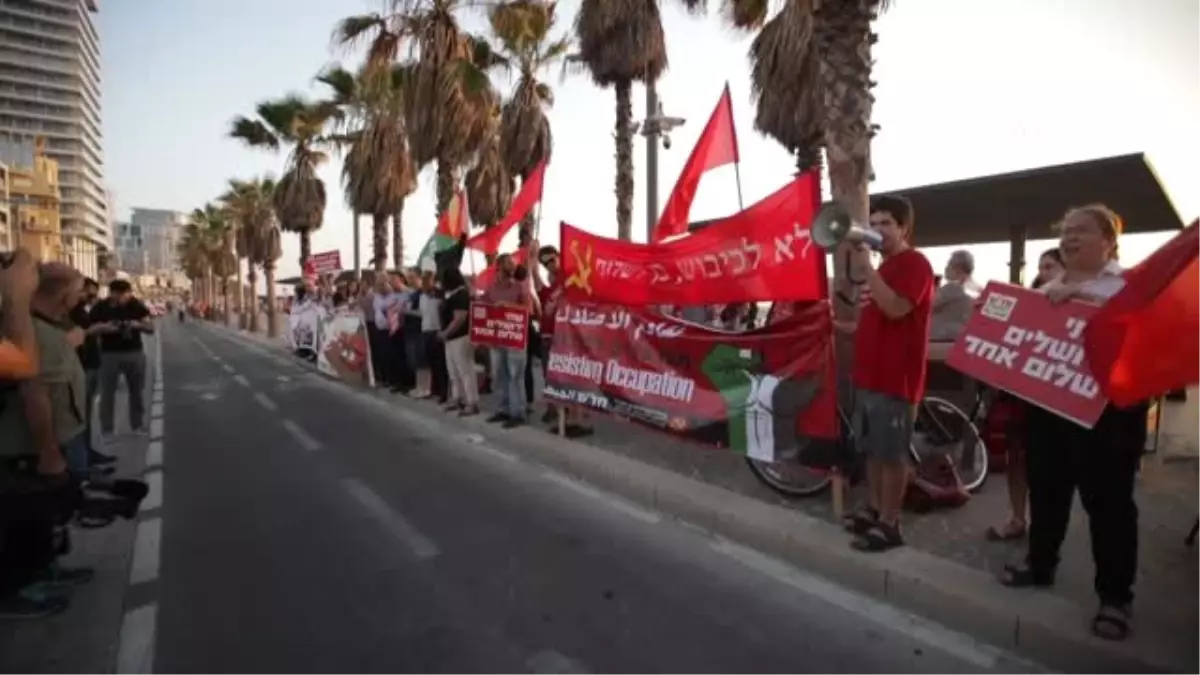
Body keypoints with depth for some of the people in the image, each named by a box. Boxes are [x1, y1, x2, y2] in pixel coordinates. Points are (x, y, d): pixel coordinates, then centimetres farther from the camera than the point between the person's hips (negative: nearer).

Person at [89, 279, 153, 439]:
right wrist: (103, 327, -20)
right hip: (110, 354, -2)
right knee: (107, 392, 0)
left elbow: (151, 328, 3)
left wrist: (139, 325, -18)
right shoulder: (100, 308, -3)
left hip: (135, 353, 2)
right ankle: (106, 429, 8)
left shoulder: (136, 305, 1)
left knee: (137, 391, 9)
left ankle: (137, 426, 19)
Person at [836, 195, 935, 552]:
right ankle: (875, 508, 28)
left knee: (892, 454, -2)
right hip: (871, 372, 9)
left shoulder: (915, 263, -10)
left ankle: (890, 524, 7)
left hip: (896, 376, -9)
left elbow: (896, 309, -25)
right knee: (872, 450, 16)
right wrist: (849, 327, 11)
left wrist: (866, 269, -23)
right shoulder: (885, 266, 20)